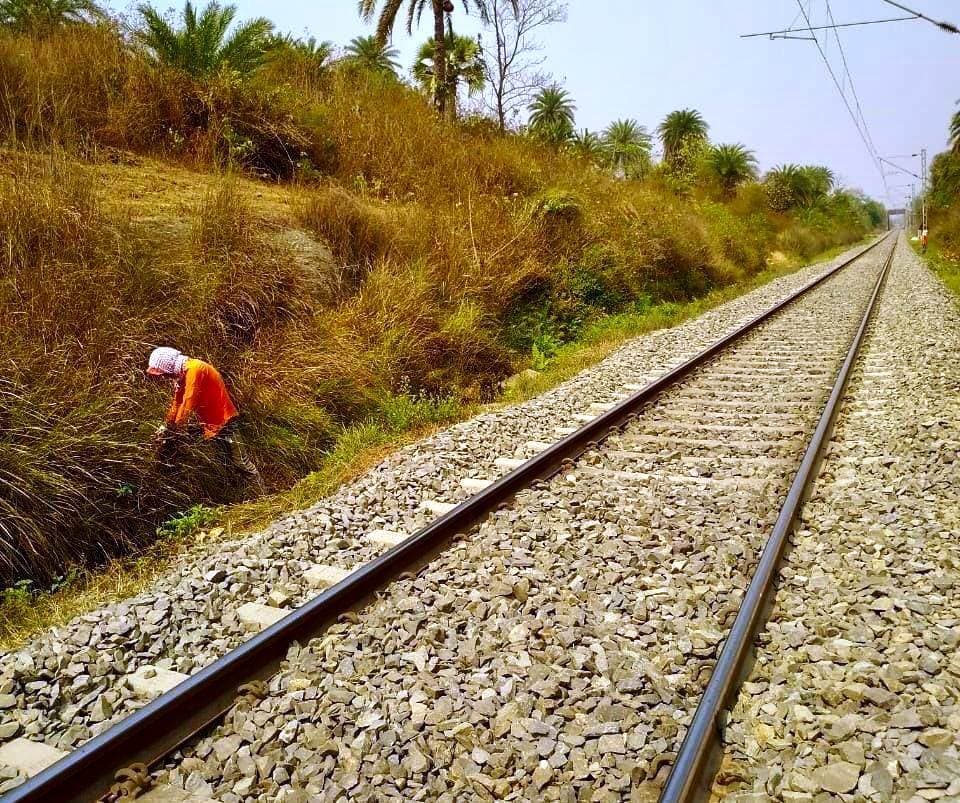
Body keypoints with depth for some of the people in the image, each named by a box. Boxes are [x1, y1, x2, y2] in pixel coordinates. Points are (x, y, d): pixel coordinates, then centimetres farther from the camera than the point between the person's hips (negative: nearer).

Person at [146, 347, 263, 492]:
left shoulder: (194, 368, -20)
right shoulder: (183, 374, 10)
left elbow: (188, 405, -21)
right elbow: (177, 403, 14)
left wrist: (173, 432, -14)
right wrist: (165, 428, 12)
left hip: (223, 421, -9)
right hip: (212, 423, 9)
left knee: (240, 462, -4)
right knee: (230, 463, 13)